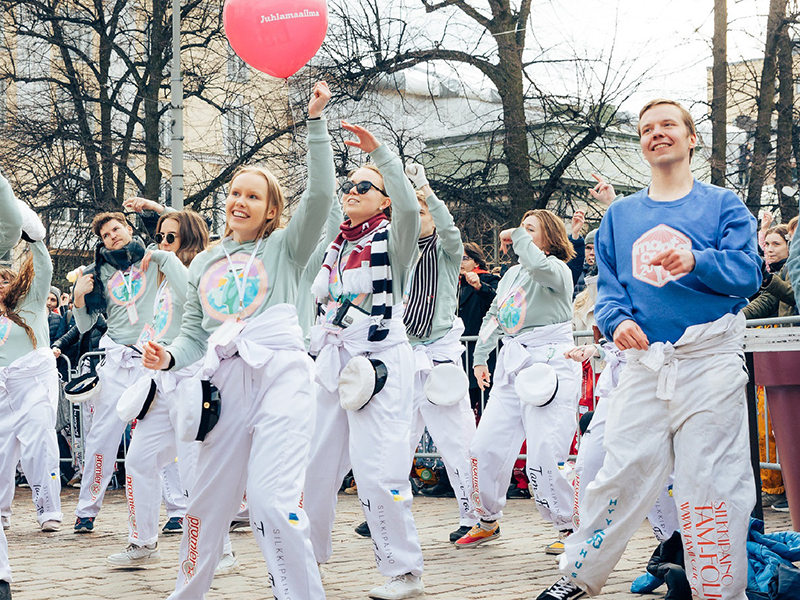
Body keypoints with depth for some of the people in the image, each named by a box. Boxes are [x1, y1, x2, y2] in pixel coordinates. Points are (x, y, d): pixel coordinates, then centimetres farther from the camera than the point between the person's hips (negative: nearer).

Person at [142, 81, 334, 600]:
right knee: (209, 499, 11)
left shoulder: (285, 248, 9)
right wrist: (168, 356, -3)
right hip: (226, 383, 5)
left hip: (281, 374, -5)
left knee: (274, 501, -17)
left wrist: (316, 120, -10)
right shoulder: (205, 264, 21)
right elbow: (194, 333, 19)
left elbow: (321, 193, -6)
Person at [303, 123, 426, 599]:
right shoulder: (336, 247, 17)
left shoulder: (393, 237, -2)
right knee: (316, 461, 10)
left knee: (376, 468, -13)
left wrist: (379, 151, -31)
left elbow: (409, 205, -24)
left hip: (381, 360, -7)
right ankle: (308, 556, 26)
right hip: (334, 360, 7)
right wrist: (316, 350, 16)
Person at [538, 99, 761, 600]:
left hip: (709, 362, -2)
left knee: (712, 484, -4)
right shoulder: (620, 215, 17)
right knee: (623, 475, 1)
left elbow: (748, 271, -4)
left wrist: (696, 261, -23)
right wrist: (618, 320, -10)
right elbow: (608, 286, 13)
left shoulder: (722, 204, 7)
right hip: (645, 362, 3)